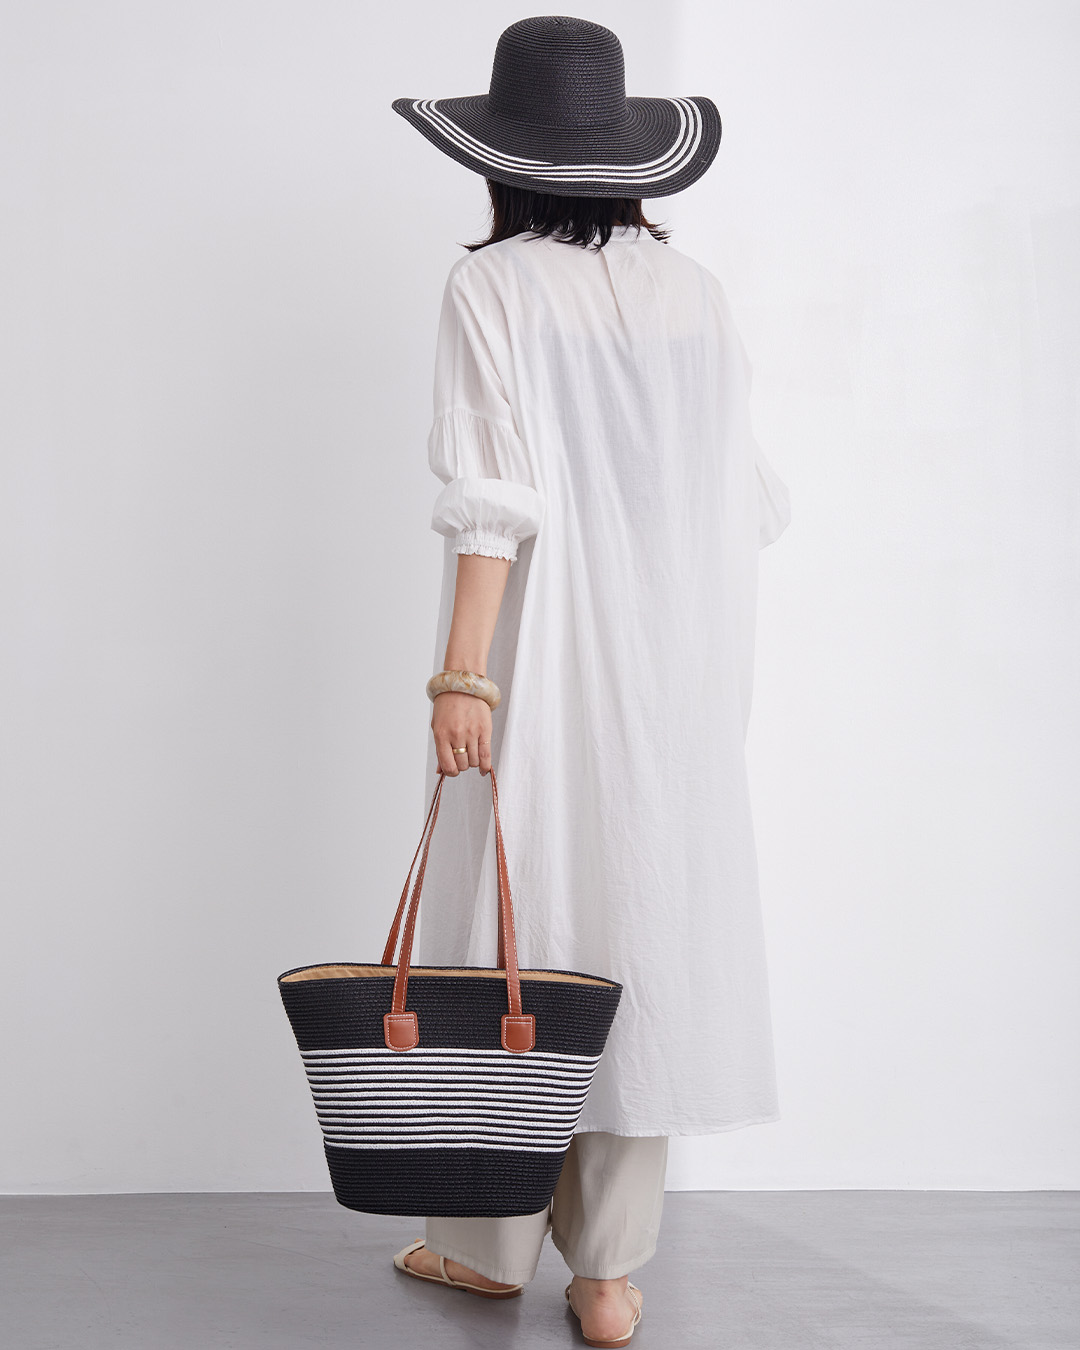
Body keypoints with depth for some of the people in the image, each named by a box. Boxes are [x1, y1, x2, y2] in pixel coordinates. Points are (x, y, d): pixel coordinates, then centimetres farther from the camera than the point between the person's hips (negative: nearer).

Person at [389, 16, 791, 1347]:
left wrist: (460, 675, -15)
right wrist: (713, 666, 16)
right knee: (646, 932, 7)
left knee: (515, 927, 7)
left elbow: (494, 494, -14)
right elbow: (746, 501, 7)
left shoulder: (492, 288, -5)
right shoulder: (695, 292, 7)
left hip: (543, 668, -4)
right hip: (680, 676, 4)